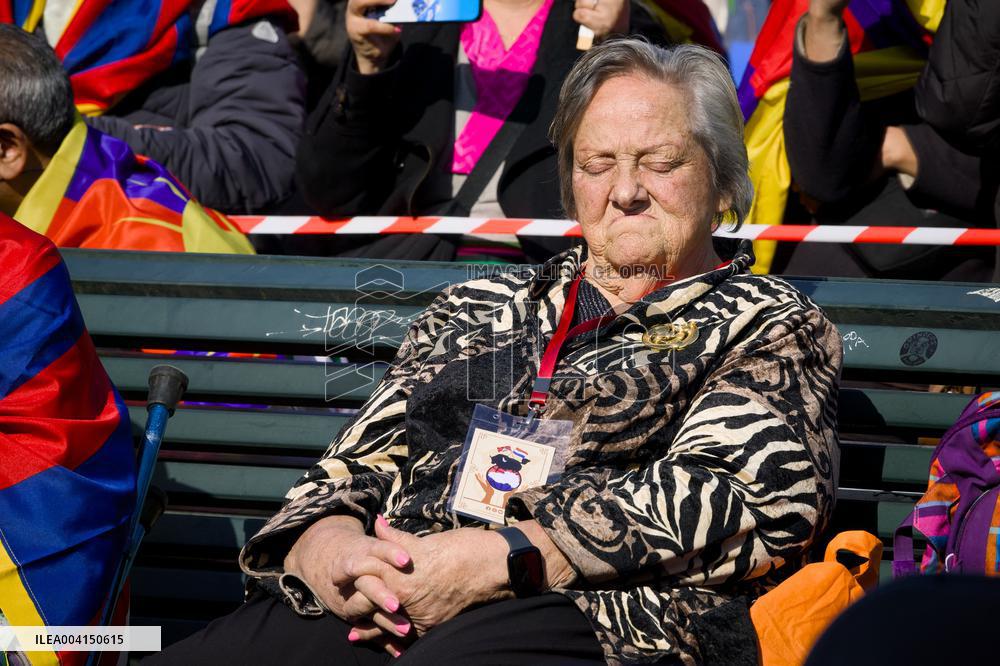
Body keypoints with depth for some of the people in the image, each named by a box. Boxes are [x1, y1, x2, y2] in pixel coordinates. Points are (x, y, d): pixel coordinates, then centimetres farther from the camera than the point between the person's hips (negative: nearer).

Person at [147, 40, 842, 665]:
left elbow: (757, 495, -4)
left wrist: (500, 557, -14)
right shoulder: (476, 309, 28)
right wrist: (327, 544, -6)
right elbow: (354, 465, 21)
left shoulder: (771, 326, 15)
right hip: (380, 607, 5)